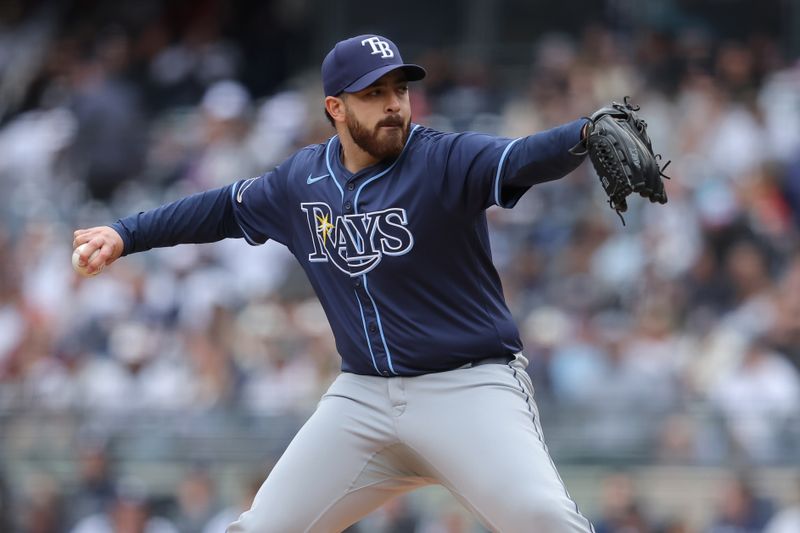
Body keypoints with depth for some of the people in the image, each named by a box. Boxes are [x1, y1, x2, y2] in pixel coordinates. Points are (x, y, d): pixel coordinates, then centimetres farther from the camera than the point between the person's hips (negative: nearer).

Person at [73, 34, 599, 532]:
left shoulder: (447, 161, -12)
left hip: (471, 386, -5)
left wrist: (589, 132, -50)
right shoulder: (300, 181, 5)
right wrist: (124, 235, 21)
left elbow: (525, 159, -30)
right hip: (364, 398, 5)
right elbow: (225, 207, 22)